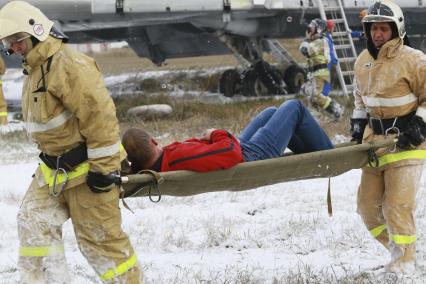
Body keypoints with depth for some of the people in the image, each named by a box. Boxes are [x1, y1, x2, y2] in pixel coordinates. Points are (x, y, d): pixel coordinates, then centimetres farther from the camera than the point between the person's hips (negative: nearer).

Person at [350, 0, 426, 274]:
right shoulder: (363, 62, 8)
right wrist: (358, 122, 13)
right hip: (375, 139, 7)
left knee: (398, 204, -12)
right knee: (368, 204, 7)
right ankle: (395, 246, 26)